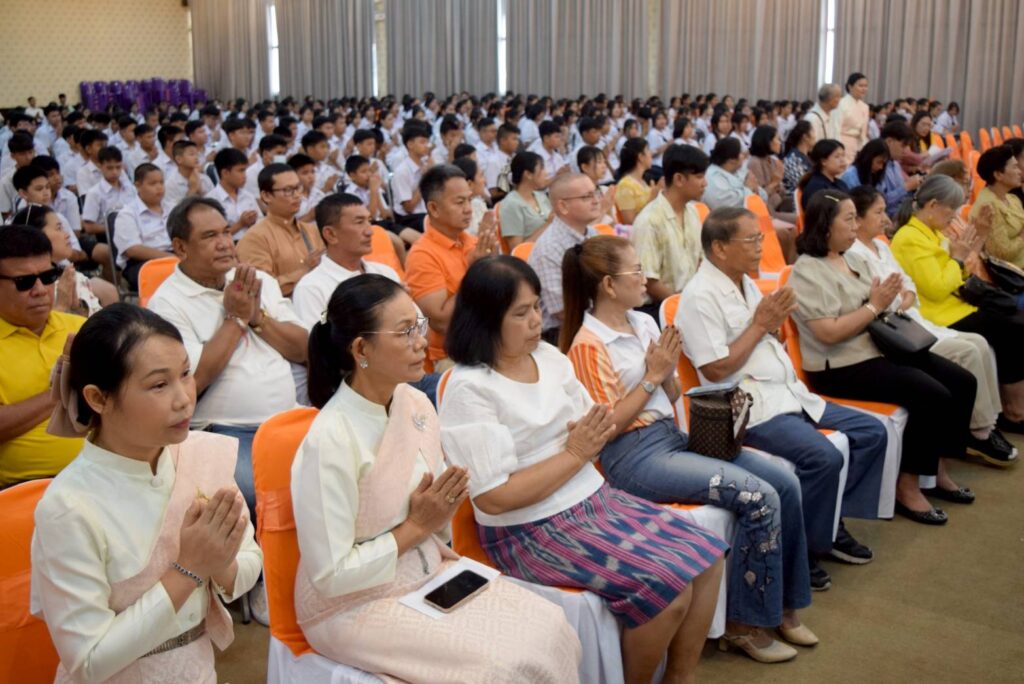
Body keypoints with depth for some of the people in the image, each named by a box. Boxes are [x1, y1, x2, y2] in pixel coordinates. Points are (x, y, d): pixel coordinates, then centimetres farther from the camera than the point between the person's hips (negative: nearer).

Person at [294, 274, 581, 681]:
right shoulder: (331, 440, -23)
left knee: (550, 629, -11)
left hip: (430, 574, 7)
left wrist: (442, 512, -6)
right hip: (355, 606, -7)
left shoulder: (417, 405, 1)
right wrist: (416, 527, -16)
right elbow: (330, 576, -20)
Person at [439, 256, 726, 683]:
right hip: (531, 532, -8)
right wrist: (574, 453, -18)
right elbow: (495, 498, -21)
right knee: (670, 586, -19)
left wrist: (596, 433, -11)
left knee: (707, 555, -2)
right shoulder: (469, 389, -18)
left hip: (593, 500, 8)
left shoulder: (549, 356, 5)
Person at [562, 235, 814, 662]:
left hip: (673, 436, 8)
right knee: (761, 498, -19)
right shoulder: (589, 345, -13)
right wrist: (652, 376, -14)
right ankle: (744, 624, -3)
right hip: (635, 456, -8)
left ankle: (783, 603, 12)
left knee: (786, 484, -4)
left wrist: (669, 369, -5)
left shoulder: (645, 322, 10)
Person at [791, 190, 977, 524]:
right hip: (842, 368, -10)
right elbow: (829, 333, -23)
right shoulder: (807, 271, -15)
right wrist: (874, 306, -16)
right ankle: (907, 488, -11)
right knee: (934, 396, -23)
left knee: (963, 383, 2)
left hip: (880, 347, 10)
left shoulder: (852, 258, 13)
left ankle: (937, 467, 14)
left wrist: (888, 302, -3)